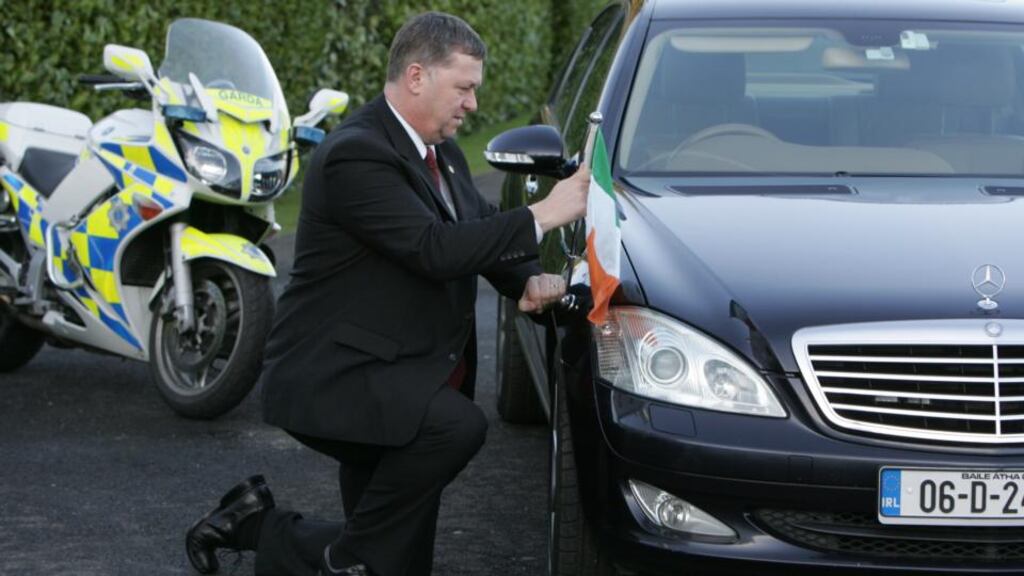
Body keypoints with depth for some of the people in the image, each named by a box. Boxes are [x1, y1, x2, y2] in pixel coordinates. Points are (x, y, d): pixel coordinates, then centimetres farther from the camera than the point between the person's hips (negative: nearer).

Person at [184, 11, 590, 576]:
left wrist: (530, 282, -7)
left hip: (396, 377, 10)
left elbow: (480, 234, 16)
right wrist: (542, 216, -24)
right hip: (332, 376, -10)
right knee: (458, 425, -35)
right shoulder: (357, 155, -19)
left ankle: (260, 526, 25)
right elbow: (434, 250, -28)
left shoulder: (442, 155, 11)